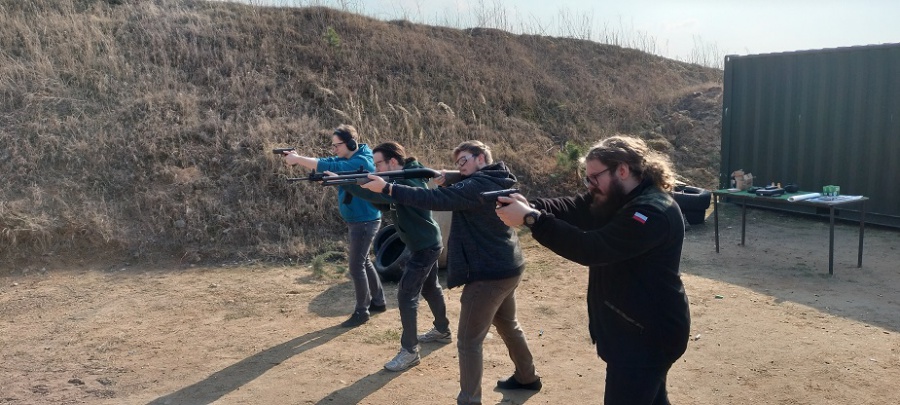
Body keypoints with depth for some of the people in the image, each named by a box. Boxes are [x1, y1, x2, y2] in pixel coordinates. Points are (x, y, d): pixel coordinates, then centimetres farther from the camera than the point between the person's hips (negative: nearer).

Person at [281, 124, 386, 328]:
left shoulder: (361, 162, -23)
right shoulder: (347, 159, 8)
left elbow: (328, 168, -32)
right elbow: (327, 162, -1)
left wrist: (297, 159, -28)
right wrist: (298, 157, -16)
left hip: (365, 222, -10)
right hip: (357, 221, 10)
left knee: (356, 266, -3)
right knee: (363, 261, 19)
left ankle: (362, 311, 10)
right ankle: (378, 301, 31)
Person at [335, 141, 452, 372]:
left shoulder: (407, 181, -25)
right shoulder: (402, 177, 6)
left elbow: (377, 196, -38)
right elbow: (382, 202, 4)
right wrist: (356, 184, -12)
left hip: (425, 246, -11)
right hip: (428, 243, 11)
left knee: (406, 295, -9)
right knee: (430, 288, 24)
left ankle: (409, 351, -1)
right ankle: (442, 331, 42)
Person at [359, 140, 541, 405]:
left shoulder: (478, 185, -20)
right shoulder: (496, 182, 11)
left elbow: (437, 200, -29)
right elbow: (458, 197, 17)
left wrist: (387, 188, -28)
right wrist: (449, 183, -4)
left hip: (489, 273, -10)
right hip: (507, 268, 10)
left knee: (469, 341, -2)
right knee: (507, 325, 27)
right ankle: (527, 377, 44)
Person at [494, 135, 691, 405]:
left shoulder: (653, 211, -26)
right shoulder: (616, 198, 6)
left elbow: (592, 248, -33)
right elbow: (572, 209, -5)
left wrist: (531, 219, -34)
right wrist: (529, 206, -24)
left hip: (647, 333, -10)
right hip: (637, 327, 10)